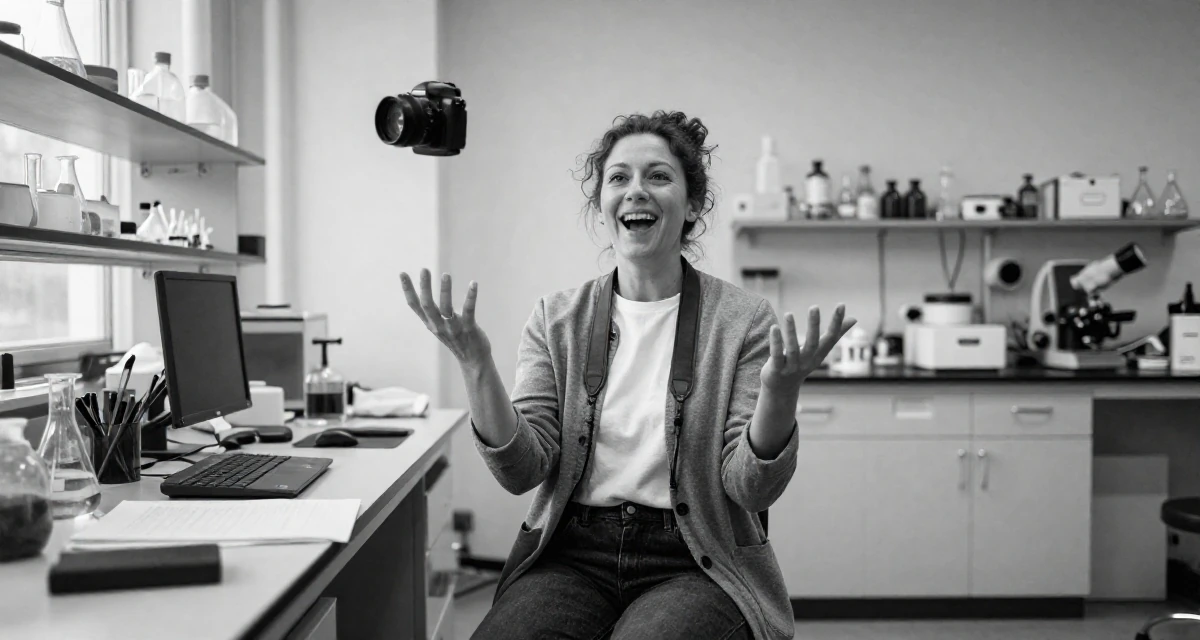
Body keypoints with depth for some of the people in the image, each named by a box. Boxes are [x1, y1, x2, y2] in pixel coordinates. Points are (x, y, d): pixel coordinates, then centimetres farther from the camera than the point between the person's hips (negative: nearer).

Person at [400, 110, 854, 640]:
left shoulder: (742, 319, 0)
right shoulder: (556, 319, 7)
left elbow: (751, 489, -5)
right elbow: (522, 471, -2)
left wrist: (779, 393, -23)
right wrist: (477, 368, -17)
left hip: (694, 561, -1)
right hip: (571, 552, 2)